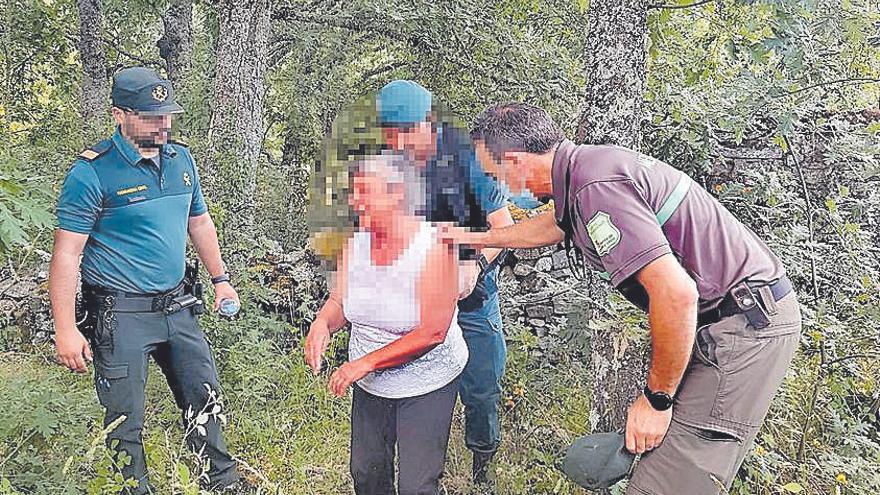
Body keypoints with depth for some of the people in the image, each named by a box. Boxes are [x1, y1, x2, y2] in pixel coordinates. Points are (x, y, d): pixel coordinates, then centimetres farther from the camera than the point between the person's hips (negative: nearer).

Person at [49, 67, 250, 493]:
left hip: (177, 307, 6)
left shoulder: (181, 159, 6)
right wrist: (65, 330, -17)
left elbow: (199, 222, 18)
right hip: (121, 316, -6)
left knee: (206, 401, 15)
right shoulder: (92, 173, -14)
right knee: (125, 423, 5)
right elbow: (67, 253, -14)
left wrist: (220, 278, 17)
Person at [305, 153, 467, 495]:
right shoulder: (355, 244, -6)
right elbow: (339, 302, 4)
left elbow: (432, 333, -26)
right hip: (369, 384, 6)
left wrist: (367, 361, -27)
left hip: (426, 385, -5)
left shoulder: (435, 248, -23)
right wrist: (323, 323, -20)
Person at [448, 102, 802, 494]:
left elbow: (676, 293, -29)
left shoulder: (594, 187, -22)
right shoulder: (590, 164, 10)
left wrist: (656, 399, -16)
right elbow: (553, 225, 33)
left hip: (743, 326, -10)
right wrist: (477, 238, 45)